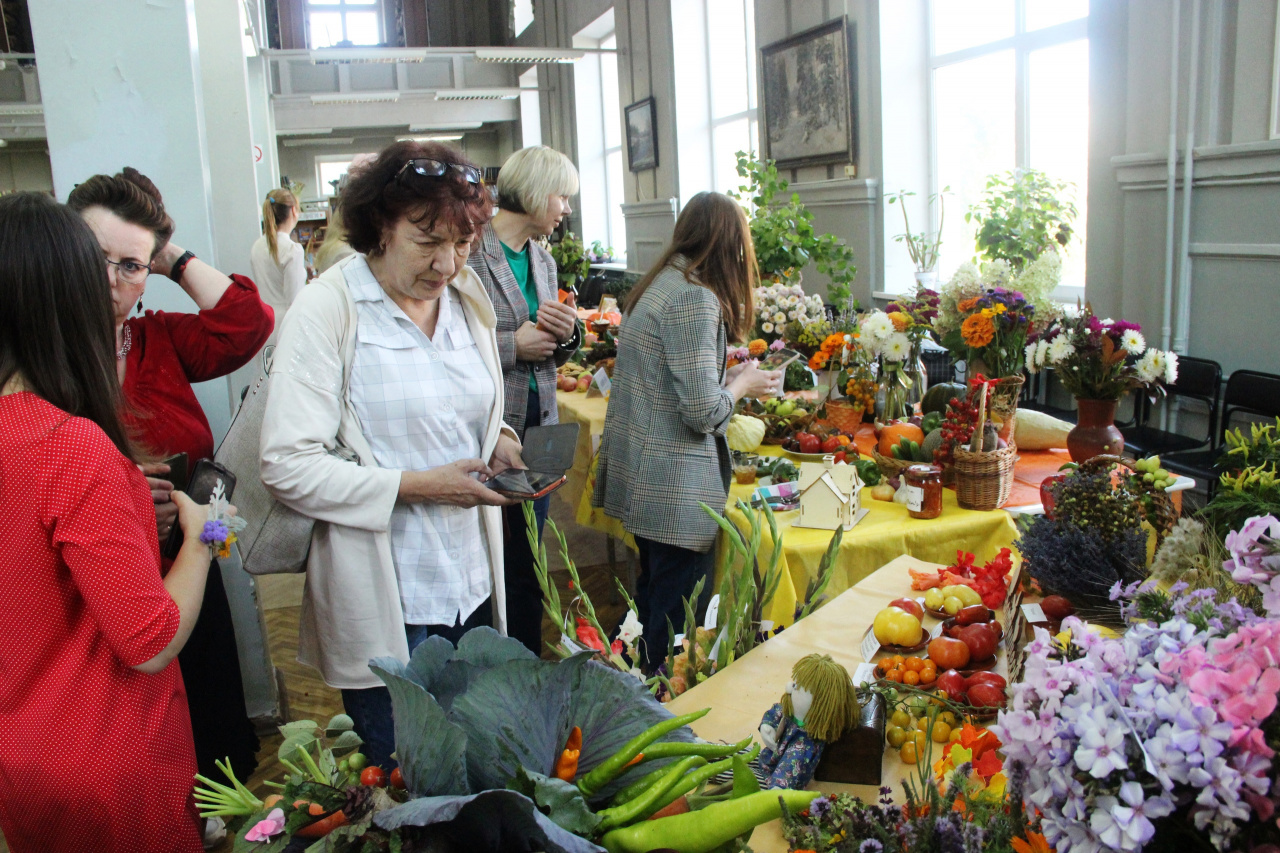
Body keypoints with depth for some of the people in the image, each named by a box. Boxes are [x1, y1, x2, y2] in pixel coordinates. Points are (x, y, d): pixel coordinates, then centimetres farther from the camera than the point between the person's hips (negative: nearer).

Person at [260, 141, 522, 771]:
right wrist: (415, 486, -21)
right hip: (384, 606, -6)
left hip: (473, 588, 6)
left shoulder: (467, 298, 8)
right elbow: (287, 465, -17)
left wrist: (497, 438, -1)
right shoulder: (327, 309, -12)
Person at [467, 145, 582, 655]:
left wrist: (567, 332, -1)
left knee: (526, 567, 16)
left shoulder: (543, 259, 14)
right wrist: (512, 345, -18)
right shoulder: (470, 252, -13)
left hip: (537, 428, 8)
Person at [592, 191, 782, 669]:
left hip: (639, 476, 10)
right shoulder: (696, 298, -20)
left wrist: (730, 376, 15)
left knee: (650, 600, 23)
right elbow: (703, 411, -22)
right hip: (675, 490, -10)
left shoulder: (658, 285, 9)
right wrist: (741, 384, -4)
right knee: (676, 617, 4)